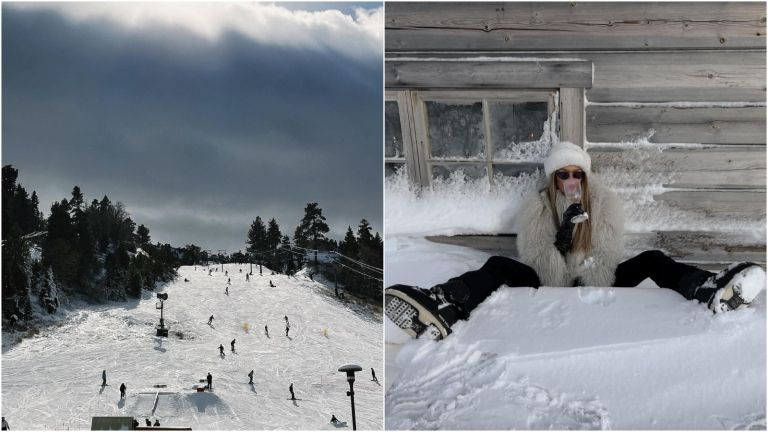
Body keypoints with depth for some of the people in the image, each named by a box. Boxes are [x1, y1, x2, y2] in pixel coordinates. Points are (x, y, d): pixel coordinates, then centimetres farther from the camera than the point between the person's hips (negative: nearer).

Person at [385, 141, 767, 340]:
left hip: (597, 286, 1)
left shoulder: (605, 202, -1)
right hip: (549, 286, -1)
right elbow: (535, 260, -12)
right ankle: (443, 310, -59)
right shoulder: (536, 208, -2)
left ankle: (708, 292, -56)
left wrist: (593, 284, -26)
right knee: (498, 267, -26)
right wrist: (561, 242, -30)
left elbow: (609, 257, -10)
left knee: (652, 260, -21)